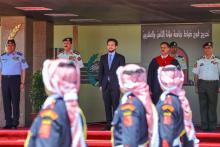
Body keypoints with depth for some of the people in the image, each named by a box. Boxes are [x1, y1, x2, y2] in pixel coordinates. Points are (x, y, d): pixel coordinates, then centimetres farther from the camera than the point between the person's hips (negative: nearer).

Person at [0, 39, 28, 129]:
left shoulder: (19, 56, 3)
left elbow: (23, 69, 2)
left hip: (15, 79, -3)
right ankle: (8, 122, 10)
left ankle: (15, 123, 1)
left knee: (15, 101, -3)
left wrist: (22, 82, -4)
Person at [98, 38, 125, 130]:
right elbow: (100, 72, 11)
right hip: (105, 85, 3)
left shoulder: (120, 58, 2)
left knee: (115, 105, -6)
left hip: (115, 85, -3)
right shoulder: (103, 57, 12)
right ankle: (109, 124, 7)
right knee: (107, 105, 3)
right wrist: (100, 84, 5)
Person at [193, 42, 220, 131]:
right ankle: (204, 125, 6)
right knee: (203, 105, 2)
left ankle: (212, 125, 4)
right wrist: (196, 87, 4)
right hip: (202, 83, 2)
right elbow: (196, 75, 11)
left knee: (212, 105, -1)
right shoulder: (199, 61, 11)